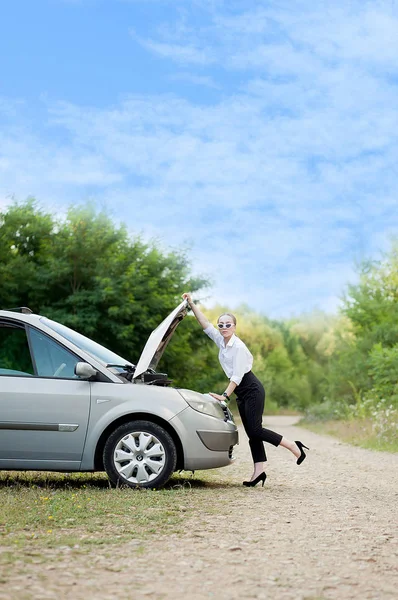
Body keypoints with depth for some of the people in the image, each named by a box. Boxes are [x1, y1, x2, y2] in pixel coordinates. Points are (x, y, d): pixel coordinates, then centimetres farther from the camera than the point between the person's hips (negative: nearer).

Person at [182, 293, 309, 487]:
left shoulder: (238, 347, -17)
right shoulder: (221, 341, 6)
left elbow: (237, 375, -21)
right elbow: (205, 325, 9)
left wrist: (225, 395, -26)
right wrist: (192, 305, 4)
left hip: (252, 390, -9)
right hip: (241, 393, 9)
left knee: (255, 430, -12)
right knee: (251, 432, 4)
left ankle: (294, 447, -2)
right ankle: (258, 471, 3)